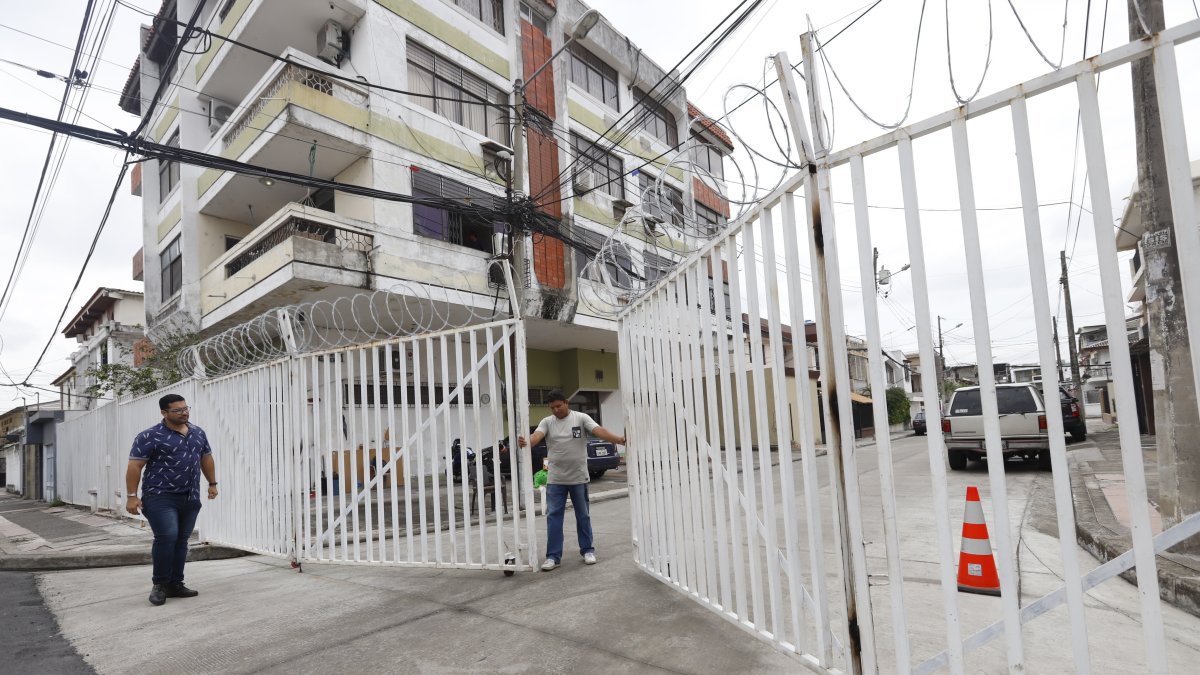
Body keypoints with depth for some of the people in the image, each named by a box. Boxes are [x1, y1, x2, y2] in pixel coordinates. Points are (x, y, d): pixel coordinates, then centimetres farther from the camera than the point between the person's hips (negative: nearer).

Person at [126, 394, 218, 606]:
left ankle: (175, 585, 19)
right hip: (161, 497, -6)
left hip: (190, 499, 6)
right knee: (167, 537, -16)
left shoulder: (198, 433, 11)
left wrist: (212, 483, 22)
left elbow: (206, 458, 22)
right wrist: (132, 496, -12)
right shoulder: (150, 436, -7)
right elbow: (134, 466, -9)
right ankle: (159, 584, 2)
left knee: (181, 540, 9)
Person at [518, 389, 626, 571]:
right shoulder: (547, 422, 0)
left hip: (578, 477, -1)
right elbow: (536, 436, -19)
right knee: (553, 516, 2)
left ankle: (587, 550, 24)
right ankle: (553, 556, 9)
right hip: (555, 479, 1)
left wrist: (618, 439, -35)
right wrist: (525, 442, -43)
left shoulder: (581, 418, -5)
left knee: (583, 515, 10)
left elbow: (599, 431, -18)